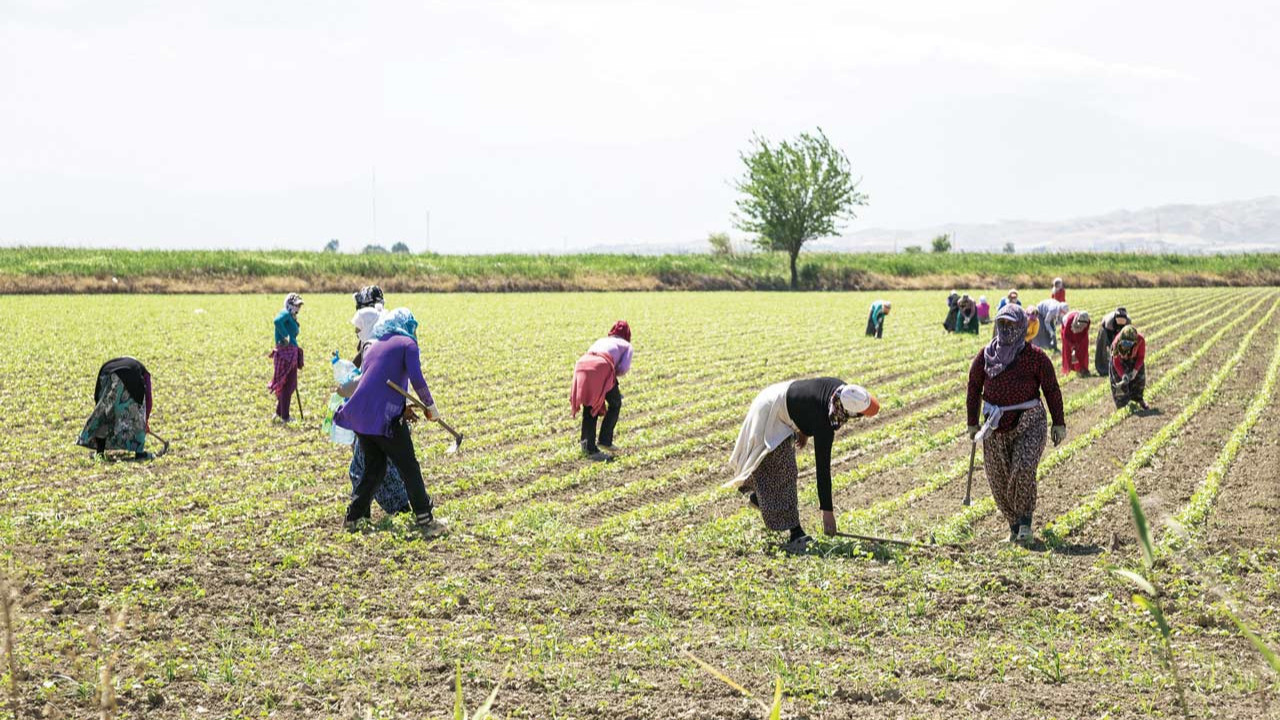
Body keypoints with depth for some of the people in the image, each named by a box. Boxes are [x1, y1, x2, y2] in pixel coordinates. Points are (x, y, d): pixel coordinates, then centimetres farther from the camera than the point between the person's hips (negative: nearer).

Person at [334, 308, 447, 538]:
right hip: (385, 418, -7)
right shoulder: (407, 344, 3)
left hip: (360, 415, 7)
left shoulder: (373, 347, 23)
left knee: (374, 468, 20)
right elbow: (417, 380, -12)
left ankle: (354, 517, 22)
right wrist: (431, 407, -2)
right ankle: (425, 521, 4)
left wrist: (402, 406, 26)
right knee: (409, 469, 2)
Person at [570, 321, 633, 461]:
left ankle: (589, 447, 11)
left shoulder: (601, 341, 38)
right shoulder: (626, 345, 26)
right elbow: (624, 368, 8)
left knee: (589, 407, 15)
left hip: (582, 364, 4)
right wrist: (614, 374, 27)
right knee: (615, 404, 17)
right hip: (602, 367, -4)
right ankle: (605, 440, 10)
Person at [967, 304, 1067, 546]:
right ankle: (1014, 525, 19)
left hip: (1029, 423, -4)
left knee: (1023, 471, -22)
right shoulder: (985, 356, 6)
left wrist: (1059, 423, 1)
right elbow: (974, 388, 13)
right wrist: (973, 423, 10)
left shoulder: (1035, 356, -2)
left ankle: (1025, 521, -8)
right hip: (996, 426, 4)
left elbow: (1051, 389, 3)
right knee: (998, 480, 3)